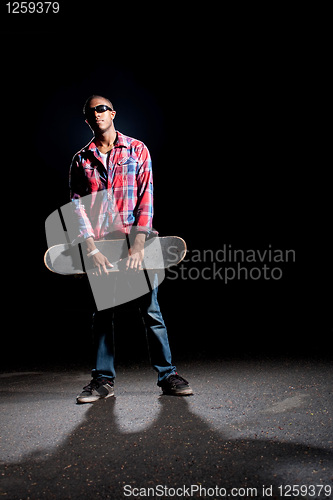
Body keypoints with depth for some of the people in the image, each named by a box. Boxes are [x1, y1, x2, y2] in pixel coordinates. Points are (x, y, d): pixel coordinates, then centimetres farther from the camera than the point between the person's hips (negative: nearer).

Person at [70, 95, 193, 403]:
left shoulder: (137, 150, 6)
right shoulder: (81, 160, 10)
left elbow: (146, 196, -3)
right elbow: (78, 205, 2)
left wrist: (139, 244, -13)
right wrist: (92, 249, -11)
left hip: (136, 241, -2)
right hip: (99, 244, 2)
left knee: (151, 310, -1)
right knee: (103, 313, 7)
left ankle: (167, 376, 10)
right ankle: (104, 381, 17)